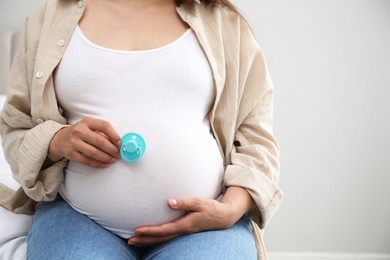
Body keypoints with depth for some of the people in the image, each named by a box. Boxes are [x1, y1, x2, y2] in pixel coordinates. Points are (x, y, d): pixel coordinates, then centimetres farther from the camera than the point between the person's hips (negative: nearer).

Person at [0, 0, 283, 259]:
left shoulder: (225, 23, 11)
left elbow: (256, 138, 9)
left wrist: (231, 210, -10)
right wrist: (57, 141, -11)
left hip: (203, 218, 0)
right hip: (78, 216, 1)